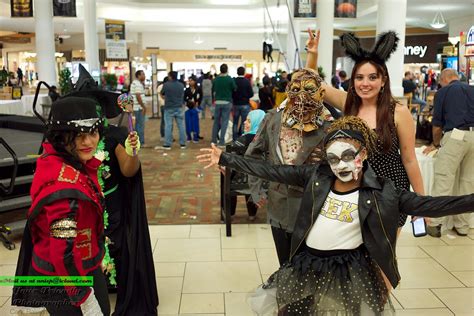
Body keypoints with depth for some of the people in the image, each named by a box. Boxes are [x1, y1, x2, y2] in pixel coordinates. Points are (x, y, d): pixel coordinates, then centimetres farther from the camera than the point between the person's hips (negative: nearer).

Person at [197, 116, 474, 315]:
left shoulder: (381, 191, -10)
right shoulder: (317, 176, -6)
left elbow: (426, 205, -12)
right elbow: (271, 171, -4)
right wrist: (225, 158, -5)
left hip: (350, 269, -3)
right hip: (307, 263, 3)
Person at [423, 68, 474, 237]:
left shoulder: (443, 92, 8)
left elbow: (437, 125, 8)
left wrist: (435, 144, 23)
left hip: (456, 136, -5)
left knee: (443, 180, -2)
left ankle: (435, 223, -2)